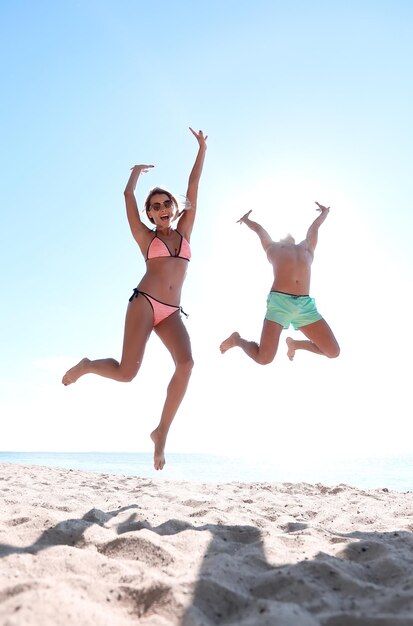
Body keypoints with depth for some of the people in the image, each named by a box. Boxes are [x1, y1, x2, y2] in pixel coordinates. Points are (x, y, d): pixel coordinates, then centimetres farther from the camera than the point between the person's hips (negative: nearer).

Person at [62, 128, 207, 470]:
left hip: (171, 312, 3)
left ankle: (162, 432, -10)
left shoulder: (184, 232, 19)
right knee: (126, 372, -14)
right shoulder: (146, 237, 12)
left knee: (186, 363, -22)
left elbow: (193, 189, 18)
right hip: (144, 303, -3)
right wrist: (138, 171, 30)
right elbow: (128, 194, 11)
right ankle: (86, 365, 20)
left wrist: (202, 149, 19)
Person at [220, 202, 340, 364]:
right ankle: (236, 339, 19)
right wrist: (246, 220, 58)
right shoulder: (272, 247, 26)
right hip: (279, 301, -3)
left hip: (305, 304, 4)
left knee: (333, 352, -2)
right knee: (264, 358, -13)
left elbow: (314, 227, 47)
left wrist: (324, 212, 63)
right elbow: (259, 229, 40)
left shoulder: (307, 247, 32)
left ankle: (294, 343, 24)